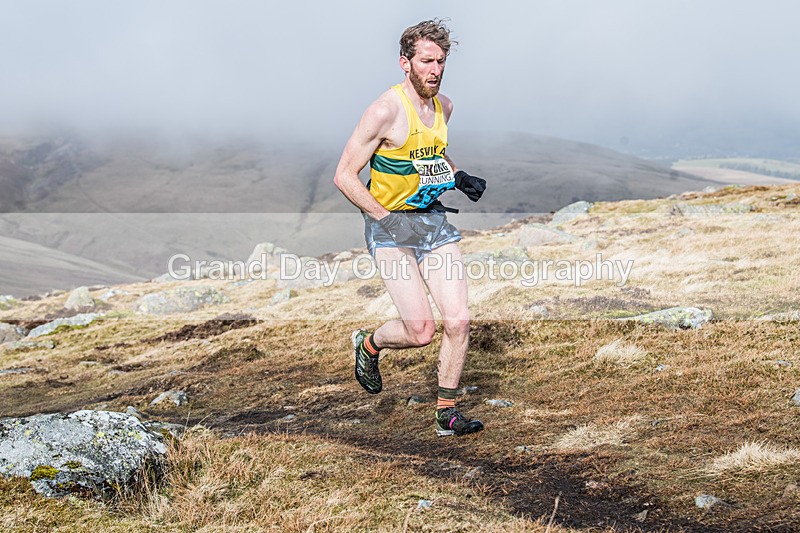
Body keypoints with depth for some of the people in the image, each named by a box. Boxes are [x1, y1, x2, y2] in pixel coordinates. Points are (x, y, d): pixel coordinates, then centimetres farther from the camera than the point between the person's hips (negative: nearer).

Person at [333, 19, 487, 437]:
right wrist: (388, 219, -21)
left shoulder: (444, 106, 6)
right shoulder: (385, 111, -16)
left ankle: (446, 414, 12)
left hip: (433, 218, 6)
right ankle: (368, 345, 21)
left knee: (458, 321, -4)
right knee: (421, 331, -13)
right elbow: (344, 176, -14)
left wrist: (459, 178, 6)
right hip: (389, 225, -6)